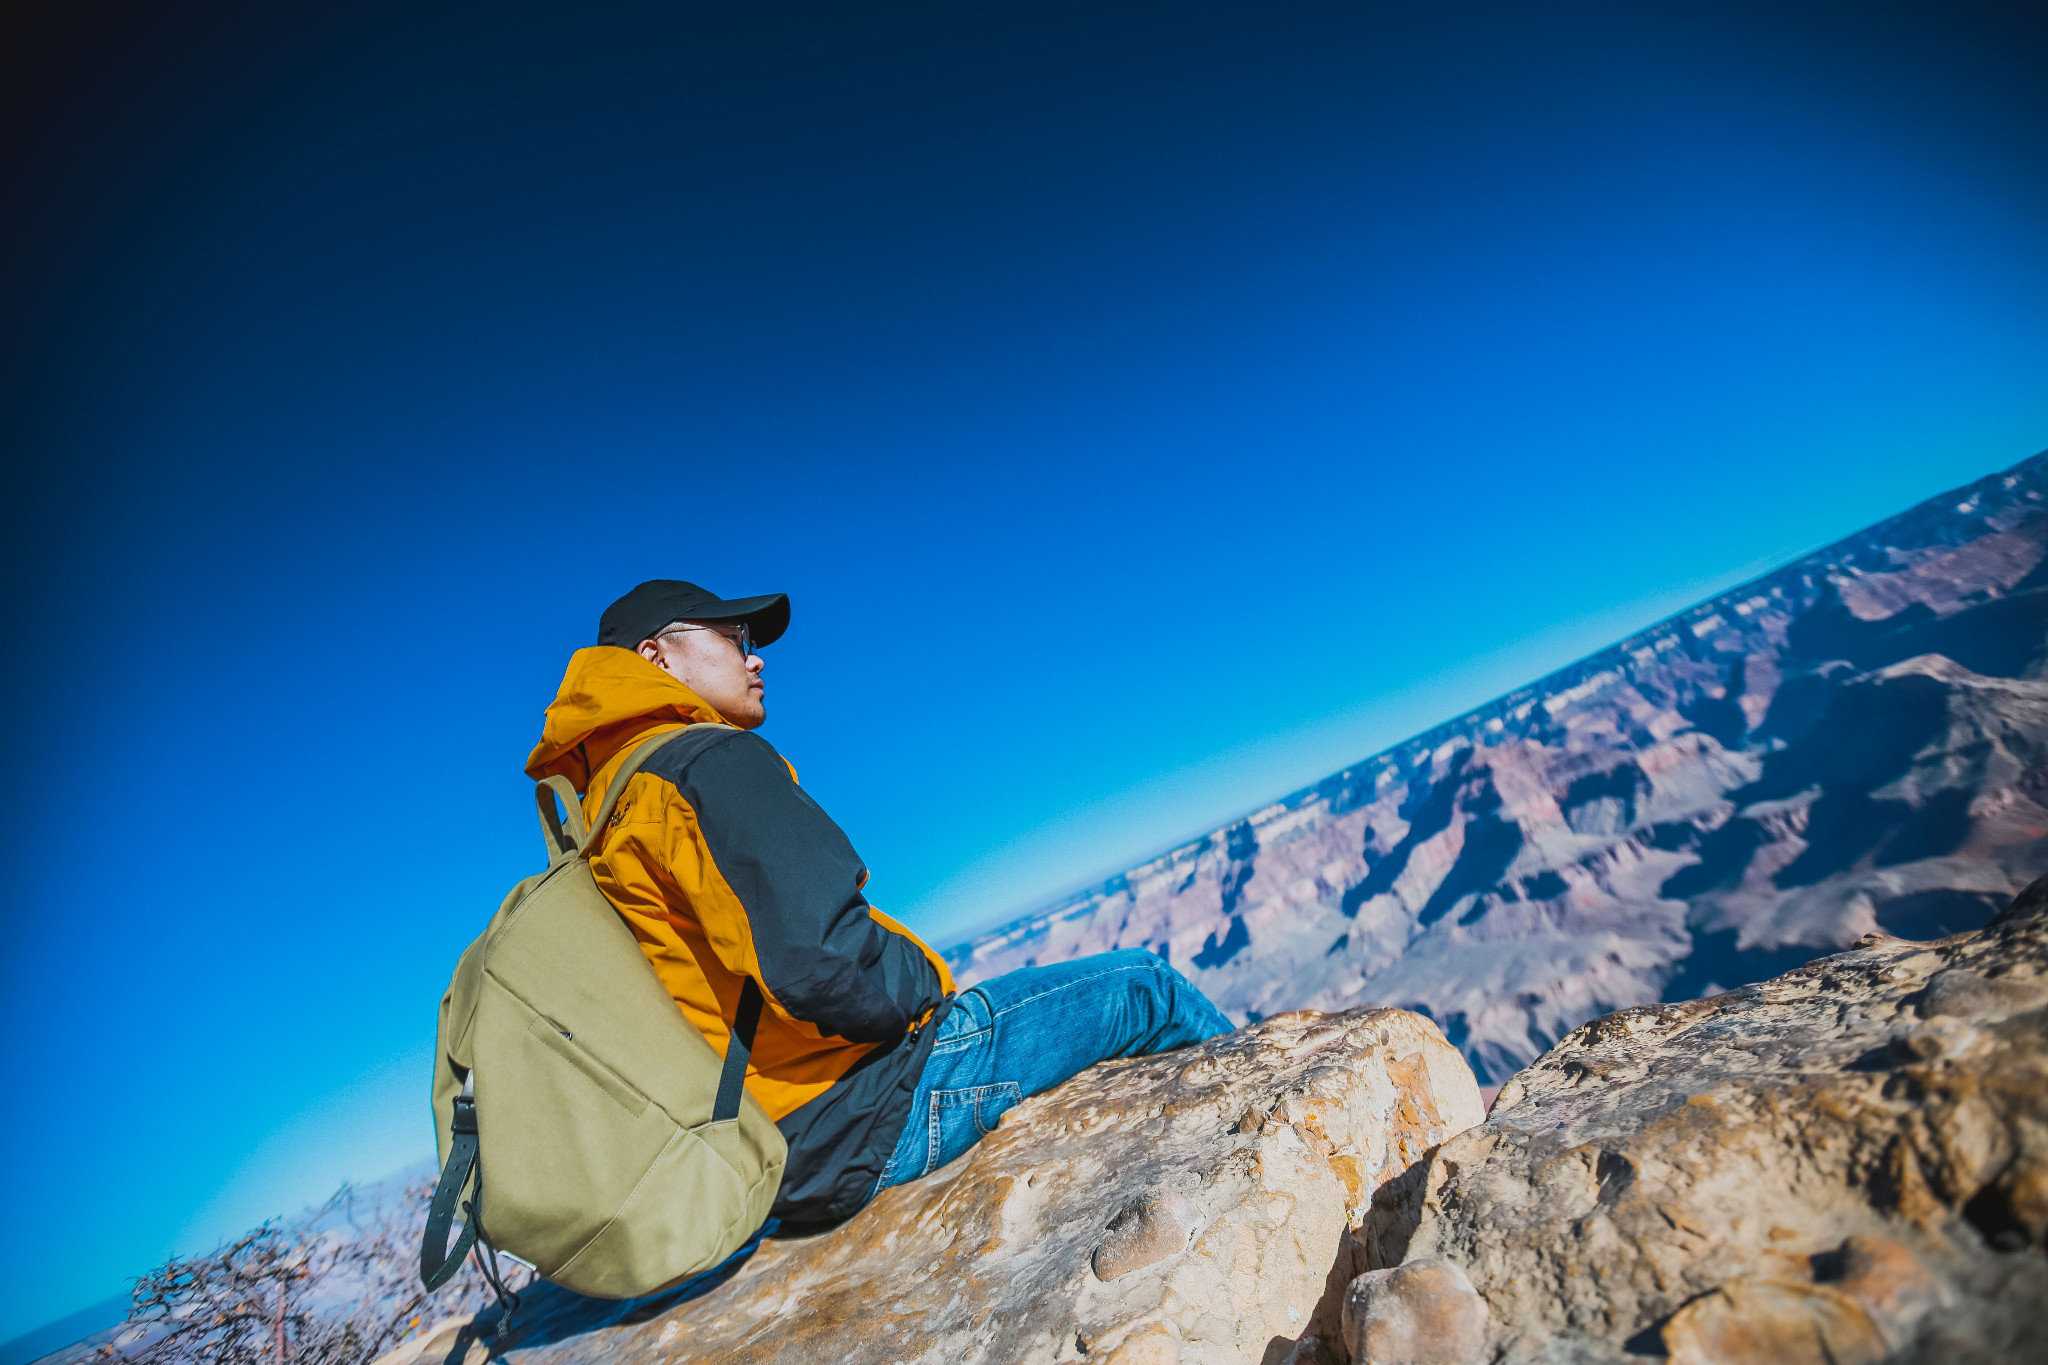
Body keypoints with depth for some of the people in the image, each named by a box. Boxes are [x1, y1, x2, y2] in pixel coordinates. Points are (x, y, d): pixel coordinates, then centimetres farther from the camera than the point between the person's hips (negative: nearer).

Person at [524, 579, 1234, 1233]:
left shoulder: (600, 818, 15)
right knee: (1143, 987, 2)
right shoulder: (711, 761, -16)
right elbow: (821, 961, -26)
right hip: (853, 1116, -10)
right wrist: (927, 980, -6)